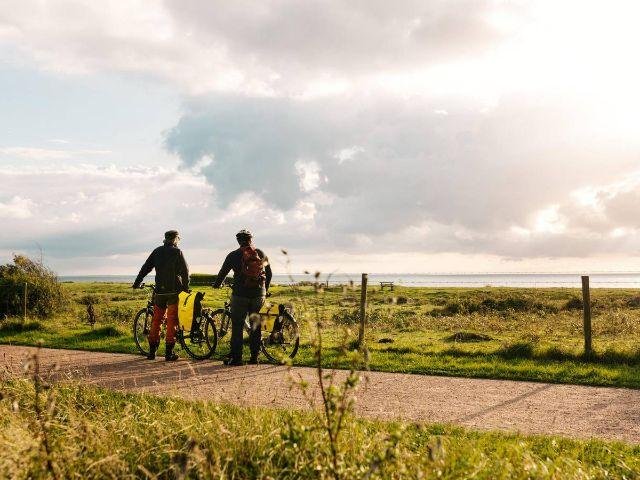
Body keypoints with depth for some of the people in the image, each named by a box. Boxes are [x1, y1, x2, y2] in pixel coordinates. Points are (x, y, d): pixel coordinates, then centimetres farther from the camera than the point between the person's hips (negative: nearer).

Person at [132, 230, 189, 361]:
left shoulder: (157, 251, 8)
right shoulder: (177, 252, -4)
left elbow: (145, 268, 10)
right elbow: (185, 271, -6)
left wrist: (137, 283, 18)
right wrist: (185, 287, 5)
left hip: (160, 291, 3)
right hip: (174, 290, -3)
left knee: (156, 320, 12)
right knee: (172, 321, 1)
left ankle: (152, 351, 14)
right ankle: (169, 353, 0)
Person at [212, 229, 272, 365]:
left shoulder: (233, 255, 0)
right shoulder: (261, 254, 7)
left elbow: (222, 273, 9)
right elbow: (269, 274, 14)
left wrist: (216, 285, 27)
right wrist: (265, 289, 28)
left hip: (240, 294, -3)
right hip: (259, 294, 3)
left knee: (237, 326, 3)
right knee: (255, 326, 10)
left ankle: (236, 357, 2)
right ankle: (254, 357, 12)